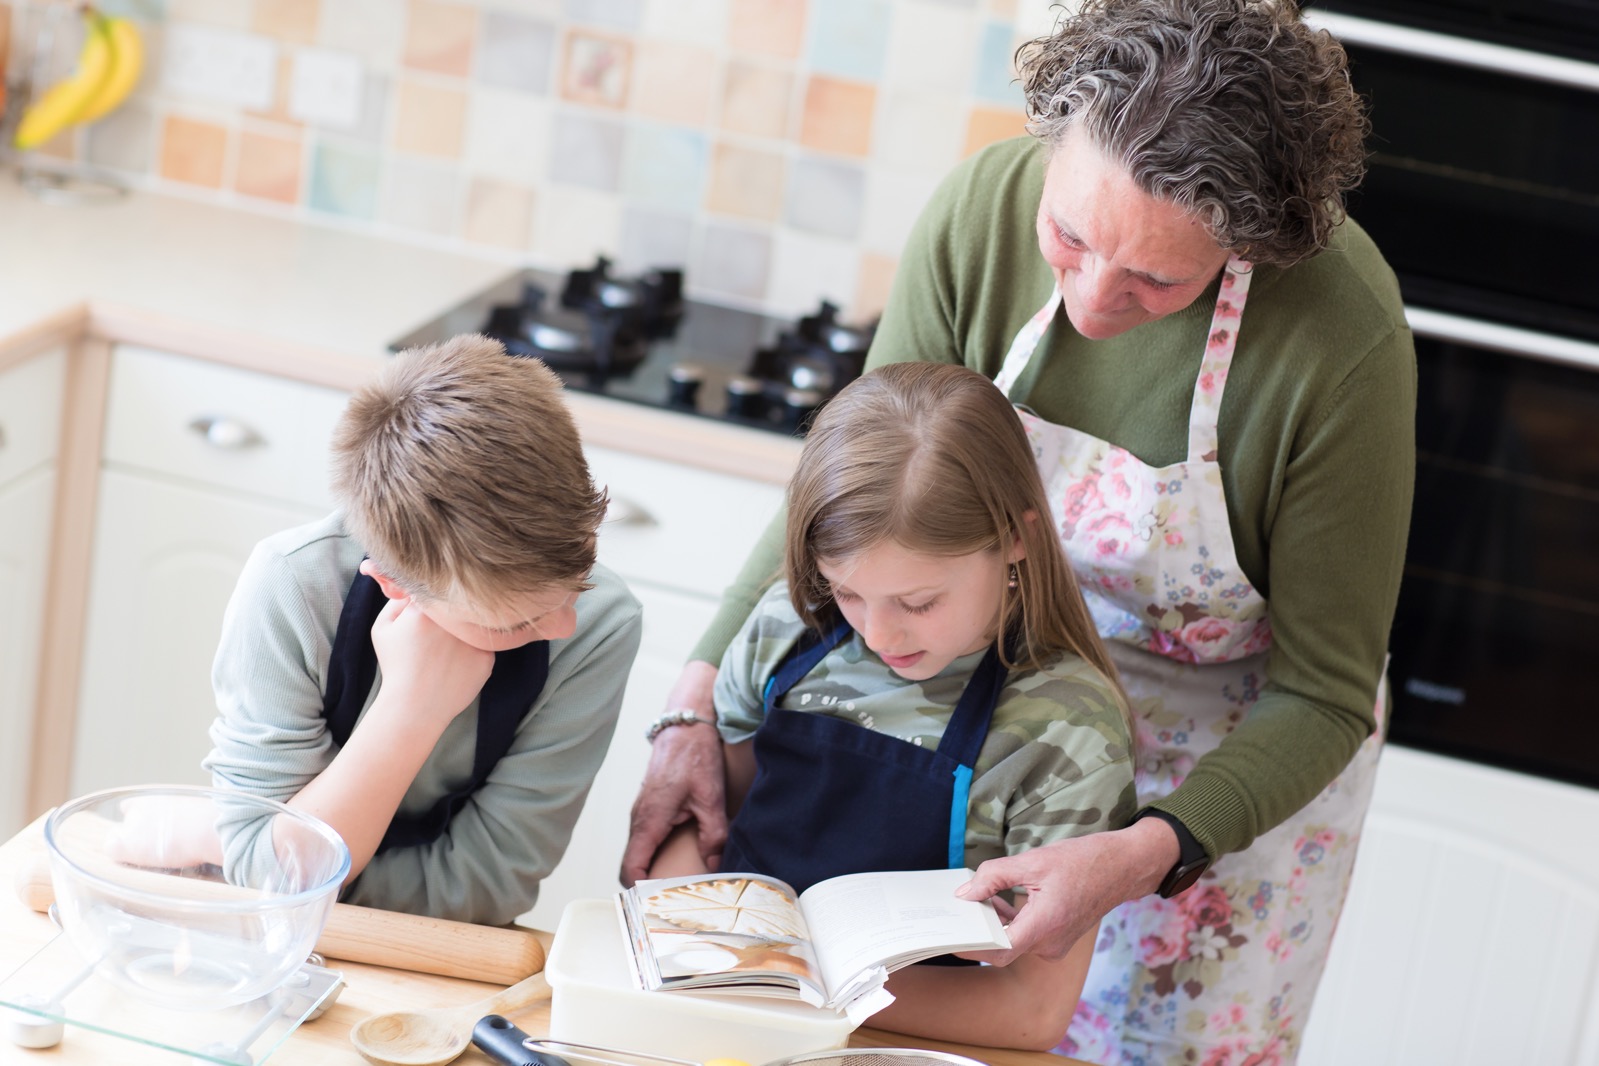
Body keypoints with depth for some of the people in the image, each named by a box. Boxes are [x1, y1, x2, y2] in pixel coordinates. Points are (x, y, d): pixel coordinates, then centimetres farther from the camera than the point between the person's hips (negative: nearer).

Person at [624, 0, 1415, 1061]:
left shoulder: (1343, 340, -32)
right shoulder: (985, 207, -23)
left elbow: (1323, 693, -21)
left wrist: (1146, 854, -36)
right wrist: (701, 702, -21)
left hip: (1247, 764, -3)